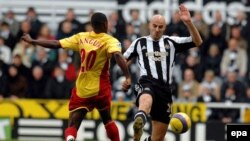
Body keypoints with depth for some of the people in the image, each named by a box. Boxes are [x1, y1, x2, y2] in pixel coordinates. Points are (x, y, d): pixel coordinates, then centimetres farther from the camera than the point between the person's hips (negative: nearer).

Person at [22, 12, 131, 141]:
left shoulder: (81, 37, 2)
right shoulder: (110, 41, -9)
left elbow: (56, 44, 2)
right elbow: (118, 55, -28)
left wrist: (32, 41, 14)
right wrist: (128, 77, -37)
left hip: (81, 89, 1)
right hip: (100, 89, -1)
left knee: (73, 125, -3)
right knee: (107, 120, 22)